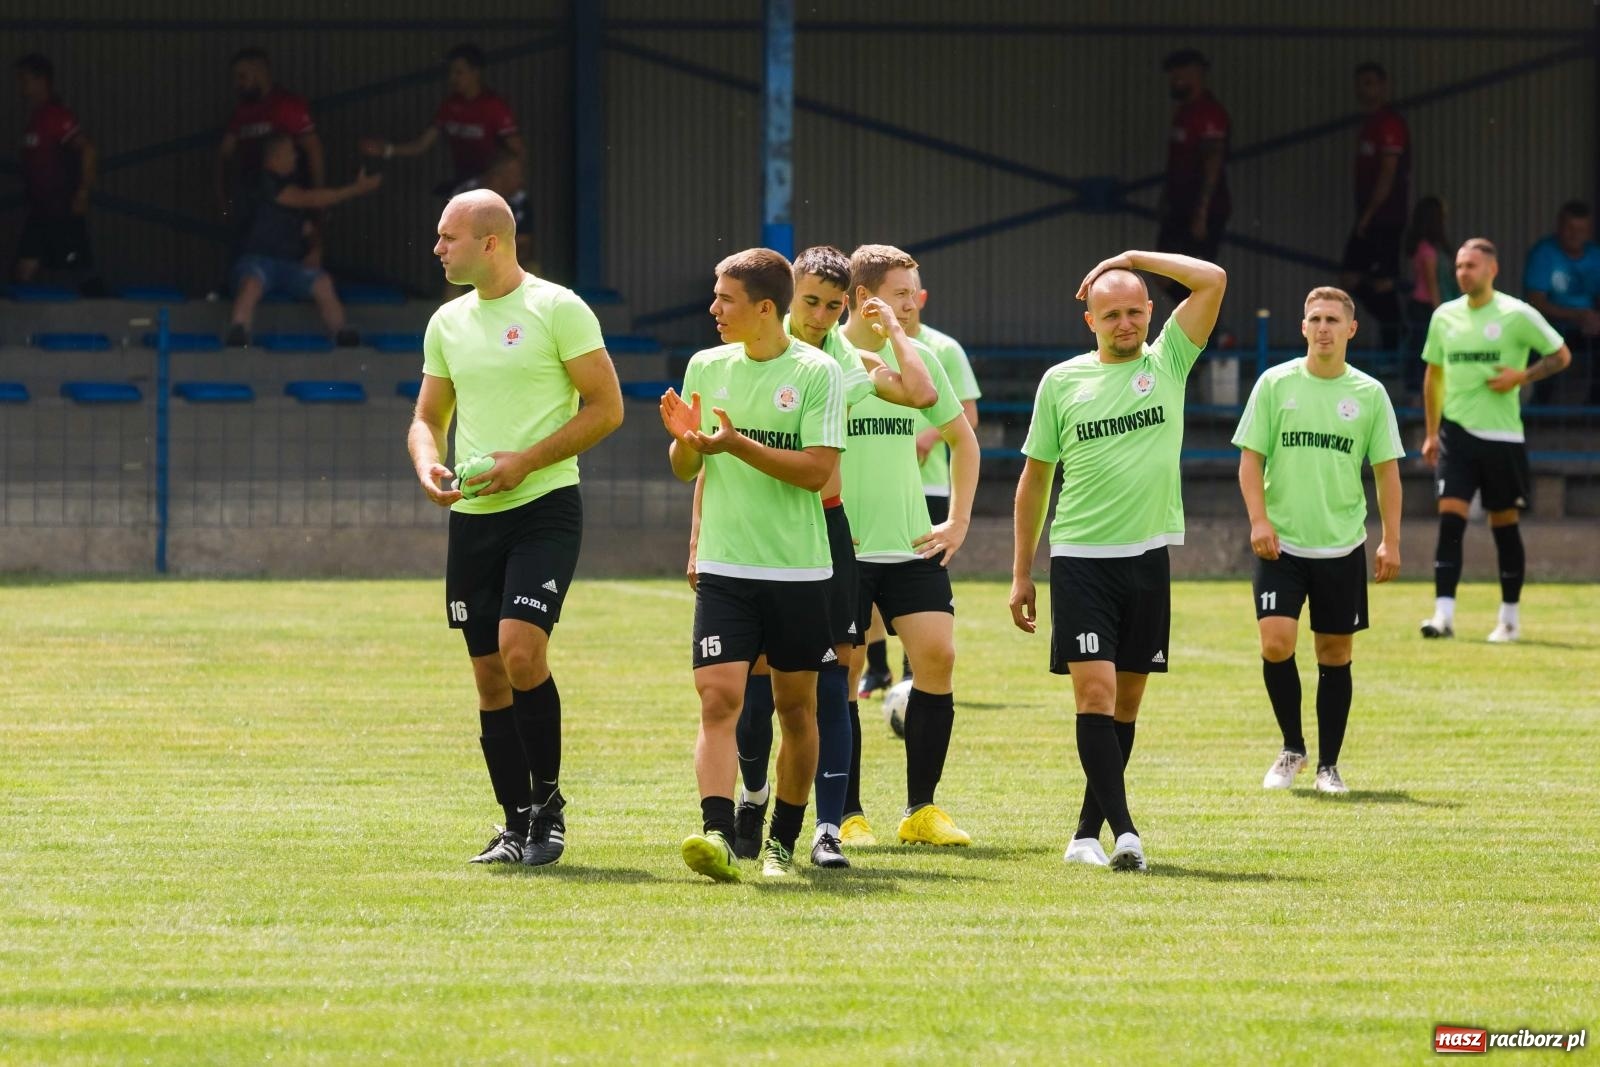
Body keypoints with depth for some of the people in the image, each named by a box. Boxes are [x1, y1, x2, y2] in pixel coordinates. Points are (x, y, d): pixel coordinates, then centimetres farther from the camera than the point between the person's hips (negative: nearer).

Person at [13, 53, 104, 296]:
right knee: (23, 272, 3)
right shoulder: (35, 118, 13)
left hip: (64, 212, -9)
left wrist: (82, 196, -19)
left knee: (82, 272, -4)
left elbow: (89, 152, -22)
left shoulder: (58, 117, -14)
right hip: (40, 212, 9)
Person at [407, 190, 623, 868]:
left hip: (544, 507, -6)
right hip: (472, 517, 6)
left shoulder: (557, 310, -6)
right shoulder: (447, 323, 12)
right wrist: (428, 464, -3)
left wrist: (523, 462, -15)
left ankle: (548, 799, -5)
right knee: (489, 675, 5)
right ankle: (519, 824, 13)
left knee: (520, 649, -21)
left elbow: (606, 408, -7)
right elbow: (428, 417, 21)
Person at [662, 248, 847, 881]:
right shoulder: (706, 367, 7)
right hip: (723, 568, 2)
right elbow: (685, 470, 15)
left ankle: (783, 842, 20)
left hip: (798, 570, -2)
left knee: (796, 706, 8)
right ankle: (718, 836, -24)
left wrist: (738, 445, -20)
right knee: (718, 699, -13)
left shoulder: (817, 373, -5)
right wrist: (684, 441, -8)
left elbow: (816, 471, -12)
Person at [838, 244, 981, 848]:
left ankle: (921, 810, 2)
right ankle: (847, 815, 6)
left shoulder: (917, 357, 9)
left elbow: (962, 439, 22)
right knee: (843, 671, -3)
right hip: (840, 547, -4)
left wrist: (959, 521, 13)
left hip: (912, 545, 4)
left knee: (937, 655, -6)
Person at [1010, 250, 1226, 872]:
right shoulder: (1062, 381, 4)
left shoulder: (1168, 364, 5)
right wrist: (1021, 573, 9)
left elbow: (1212, 280, -5)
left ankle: (1088, 833, 14)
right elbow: (1035, 477, 11)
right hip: (1079, 557, -2)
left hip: (1148, 556, 2)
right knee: (1094, 693, -13)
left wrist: (1133, 259, -1)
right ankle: (1123, 831, -18)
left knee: (1126, 700, 6)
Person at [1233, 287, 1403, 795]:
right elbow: (1250, 457, 2)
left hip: (1342, 545, 1)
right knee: (1276, 644, -14)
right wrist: (1258, 520, -11)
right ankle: (1292, 747, 7)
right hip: (1281, 543, -1)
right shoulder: (1275, 384, 0)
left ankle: (1328, 764, 14)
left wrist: (1391, 541, 1)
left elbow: (1386, 469, 7)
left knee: (1335, 654, 4)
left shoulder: (1369, 393, 3)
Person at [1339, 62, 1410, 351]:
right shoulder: (1371, 124, 17)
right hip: (1369, 218, 10)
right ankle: (1394, 328, 13)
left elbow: (1388, 173, -18)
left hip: (1385, 217, -10)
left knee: (1382, 283, -8)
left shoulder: (1389, 124, -12)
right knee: (1350, 279, 8)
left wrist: (1368, 215, -17)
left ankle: (1392, 346, -3)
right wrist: (1364, 216, 16)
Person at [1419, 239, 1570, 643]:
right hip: (1456, 432, 3)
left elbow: (1561, 356, 2)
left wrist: (1522, 376, -14)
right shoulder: (1444, 317, 7)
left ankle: (1510, 617, 18)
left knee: (1504, 524, 6)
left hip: (1502, 435, -3)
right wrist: (1431, 433, 14)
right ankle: (1443, 614, -16)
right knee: (1450, 518, -11)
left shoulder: (1517, 315, -6)